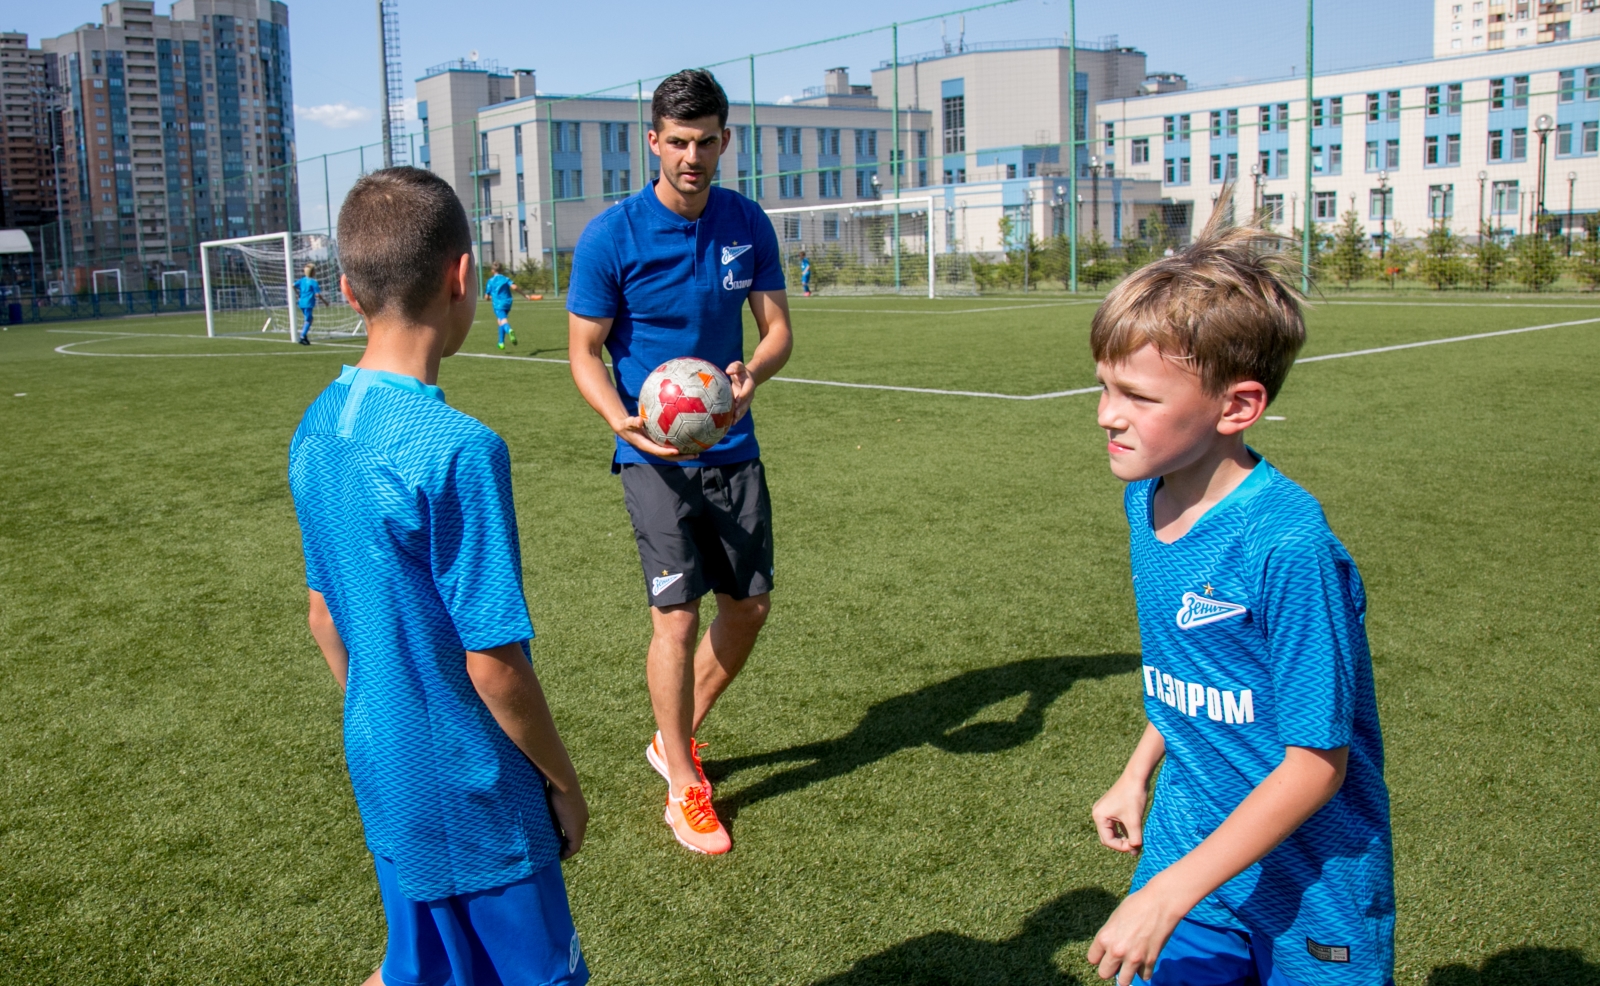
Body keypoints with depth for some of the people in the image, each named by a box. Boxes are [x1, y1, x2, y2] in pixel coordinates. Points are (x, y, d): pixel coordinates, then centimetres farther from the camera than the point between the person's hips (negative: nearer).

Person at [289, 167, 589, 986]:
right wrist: (564, 783, -7)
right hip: (472, 794, -7)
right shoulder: (457, 448, -26)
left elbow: (324, 617, 9)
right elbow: (494, 664, -22)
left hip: (386, 773, 7)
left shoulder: (316, 429, -1)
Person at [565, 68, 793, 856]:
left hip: (733, 447, 5)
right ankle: (683, 787, 12)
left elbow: (777, 325, 3)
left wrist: (752, 371, -20)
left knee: (750, 603, 10)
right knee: (677, 614, -8)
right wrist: (622, 419, -27)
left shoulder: (748, 224, 1)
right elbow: (584, 352, -7)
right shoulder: (610, 238, -12)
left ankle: (675, 738, 33)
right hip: (655, 455, -5)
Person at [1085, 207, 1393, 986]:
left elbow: (1315, 764, -23)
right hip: (1187, 838, 6)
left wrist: (1169, 895, -22)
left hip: (1310, 886, -6)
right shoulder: (1145, 499, -3)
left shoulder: (1286, 546, -27)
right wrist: (1138, 774, 13)